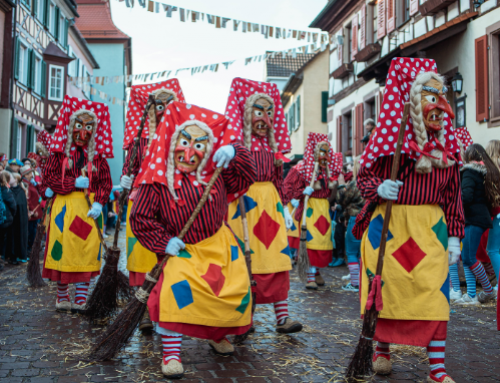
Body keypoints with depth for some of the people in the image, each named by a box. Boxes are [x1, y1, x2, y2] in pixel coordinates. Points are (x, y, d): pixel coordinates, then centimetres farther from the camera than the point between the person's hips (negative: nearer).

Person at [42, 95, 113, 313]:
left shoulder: (98, 156, 9)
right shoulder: (59, 153, 4)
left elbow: (105, 183, 5)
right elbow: (49, 177, -2)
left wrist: (99, 203, -10)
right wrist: (74, 183, -12)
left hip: (89, 208, 2)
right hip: (64, 207, -1)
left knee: (87, 251, 0)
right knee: (63, 250, 0)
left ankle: (81, 299, 8)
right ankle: (62, 298, 14)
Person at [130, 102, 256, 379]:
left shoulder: (216, 174, 3)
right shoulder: (157, 183, -8)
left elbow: (246, 178, 6)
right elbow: (140, 218, -5)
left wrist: (234, 154, -13)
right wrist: (163, 242, -15)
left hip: (220, 246, 4)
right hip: (183, 250, -4)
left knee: (237, 289, 0)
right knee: (176, 288, -31)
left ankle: (217, 335, 31)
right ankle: (171, 352, -16)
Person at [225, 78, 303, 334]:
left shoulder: (272, 145, 14)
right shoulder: (238, 142, -1)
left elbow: (279, 180, 17)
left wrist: (285, 207, 14)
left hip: (270, 204, 5)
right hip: (244, 203, -5)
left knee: (277, 258, -1)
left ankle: (282, 317, 2)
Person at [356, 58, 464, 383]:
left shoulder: (448, 143, 8)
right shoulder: (390, 136, -4)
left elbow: (453, 193, 9)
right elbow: (364, 176, 2)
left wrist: (454, 236, 5)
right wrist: (378, 188, -21)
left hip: (430, 228, 3)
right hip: (389, 225, -2)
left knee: (435, 293, -2)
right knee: (387, 290, 6)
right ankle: (382, 350, 28)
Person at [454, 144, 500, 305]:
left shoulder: (470, 172, -9)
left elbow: (466, 196, -20)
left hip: (473, 218, -9)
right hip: (483, 217, 9)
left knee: (468, 258, -6)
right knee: (467, 257, 8)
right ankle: (471, 295, 7)